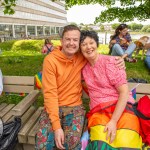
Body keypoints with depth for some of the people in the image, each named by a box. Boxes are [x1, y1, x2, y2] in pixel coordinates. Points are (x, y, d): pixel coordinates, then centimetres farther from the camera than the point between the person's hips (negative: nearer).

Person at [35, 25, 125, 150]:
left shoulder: (82, 57, -1)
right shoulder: (50, 60, -12)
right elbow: (50, 93, -15)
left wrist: (116, 60, -4)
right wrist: (56, 125, -22)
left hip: (75, 107, 2)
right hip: (53, 107, -1)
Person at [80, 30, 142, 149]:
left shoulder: (110, 61, -4)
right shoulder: (84, 68, 10)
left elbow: (124, 92, -9)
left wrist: (113, 121, -17)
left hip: (122, 108, -2)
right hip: (98, 111, 3)